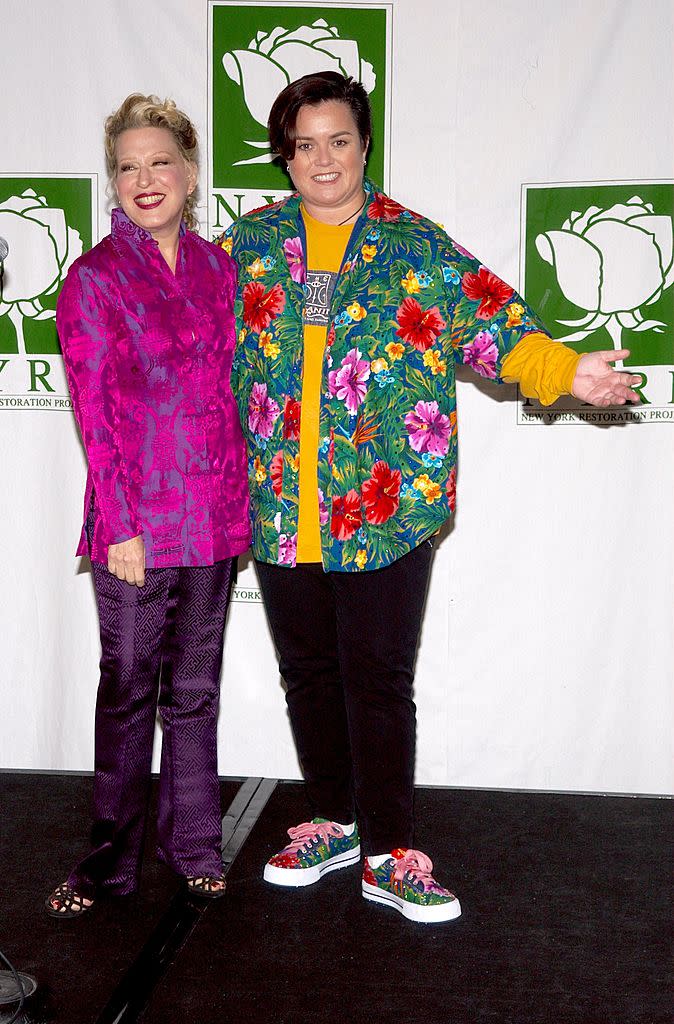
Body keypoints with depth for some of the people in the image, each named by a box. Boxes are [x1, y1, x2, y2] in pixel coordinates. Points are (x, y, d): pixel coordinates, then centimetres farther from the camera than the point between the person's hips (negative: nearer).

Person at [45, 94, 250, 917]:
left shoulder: (218, 268, 8)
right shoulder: (92, 279, -5)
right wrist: (120, 526, -12)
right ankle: (112, 857, 23)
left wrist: (245, 495, 8)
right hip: (135, 522, -4)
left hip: (215, 517, 4)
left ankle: (191, 841, 29)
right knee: (127, 688, 7)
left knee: (194, 686, 14)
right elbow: (93, 414, -8)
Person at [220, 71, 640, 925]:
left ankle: (391, 855, 15)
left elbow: (497, 326, -4)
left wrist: (565, 372, -18)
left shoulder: (418, 249, 3)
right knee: (308, 672, 14)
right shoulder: (248, 244, 9)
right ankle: (334, 822, 32)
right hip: (280, 509, 3)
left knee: (379, 681, 1)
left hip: (387, 506, -3)